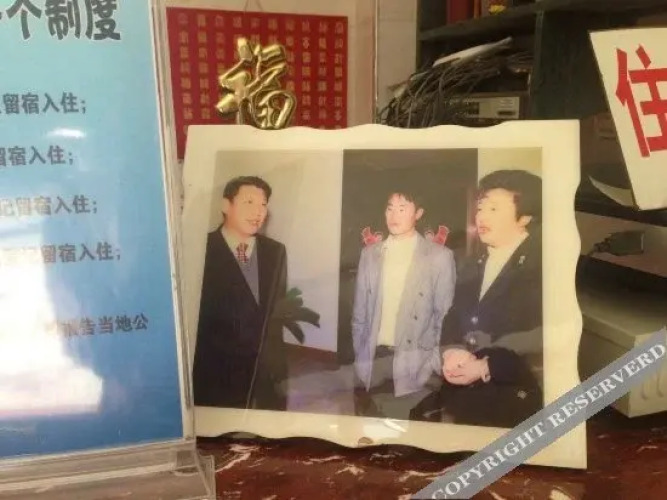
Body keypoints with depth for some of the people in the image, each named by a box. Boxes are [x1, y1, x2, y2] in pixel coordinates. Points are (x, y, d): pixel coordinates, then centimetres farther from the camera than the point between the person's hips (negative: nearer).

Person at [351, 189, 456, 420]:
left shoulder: (439, 256, -2)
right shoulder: (370, 253, 8)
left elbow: (445, 316, -1)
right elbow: (359, 313, 11)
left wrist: (434, 364, -6)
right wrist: (359, 358, 7)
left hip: (415, 367, -3)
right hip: (371, 363, 3)